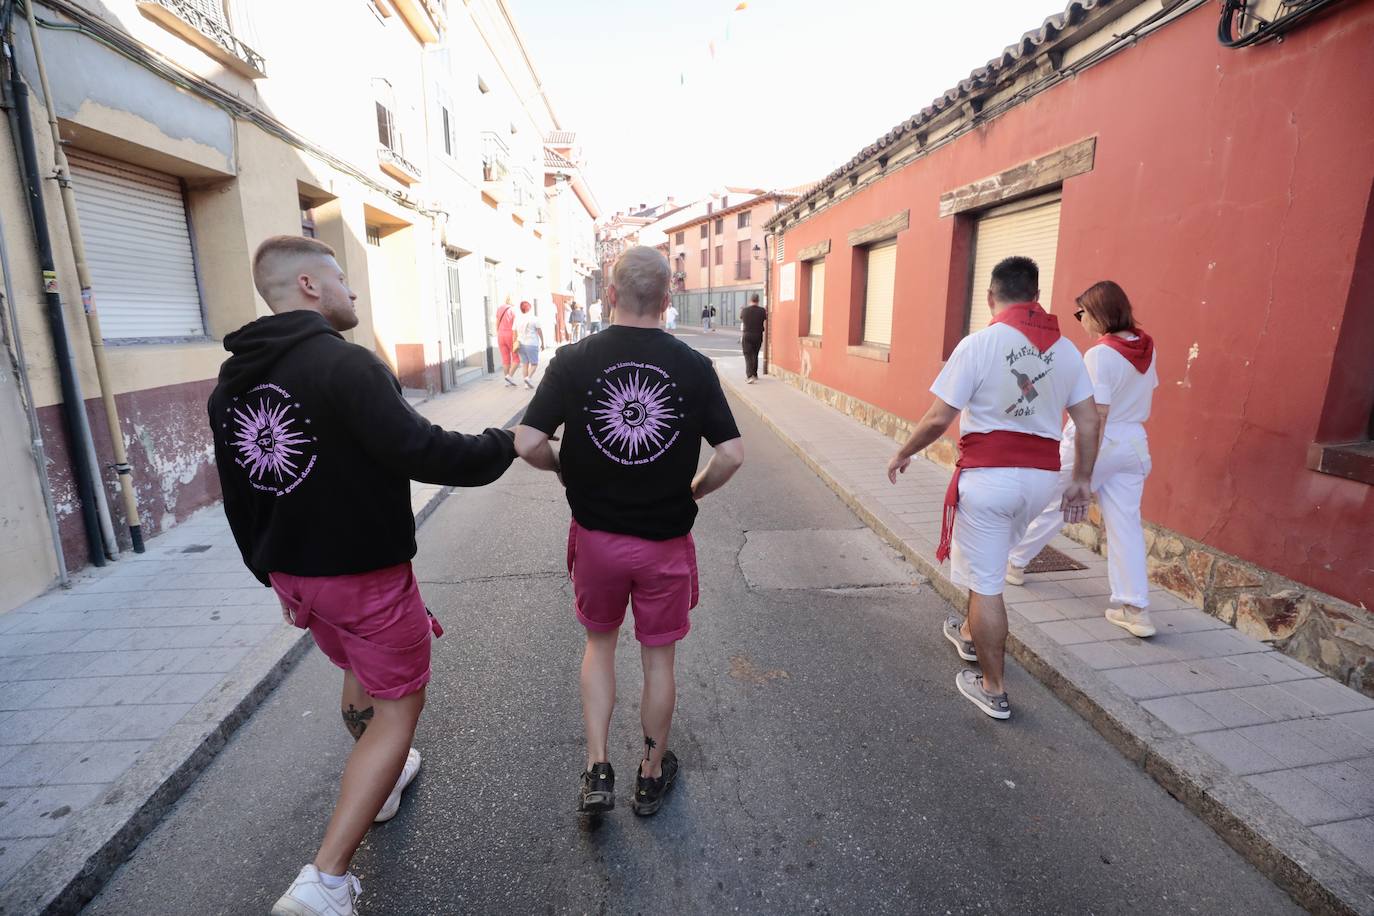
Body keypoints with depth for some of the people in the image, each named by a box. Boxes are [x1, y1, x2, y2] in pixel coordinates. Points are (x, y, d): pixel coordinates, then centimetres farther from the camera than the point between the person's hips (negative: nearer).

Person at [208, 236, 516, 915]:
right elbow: (419, 451, -30)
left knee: (359, 673, 30)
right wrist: (506, 445, -15)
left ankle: (380, 781, 51)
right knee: (397, 706, 6)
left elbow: (238, 497, 11)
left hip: (295, 573, 9)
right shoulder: (344, 363, -21)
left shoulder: (231, 382, 6)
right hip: (366, 573, -8)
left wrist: (272, 573, 21)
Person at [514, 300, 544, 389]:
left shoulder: (517, 319, 6)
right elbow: (540, 331, -5)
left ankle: (526, 384, 9)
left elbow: (515, 333, 6)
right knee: (534, 363, 4)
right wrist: (542, 343, 3)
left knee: (525, 364, 10)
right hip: (532, 344, -4)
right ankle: (528, 377, -19)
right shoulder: (534, 318, -6)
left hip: (521, 344, 5)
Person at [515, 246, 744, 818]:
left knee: (599, 642, 25)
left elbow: (527, 444, -14)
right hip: (665, 540, 0)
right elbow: (732, 454, -12)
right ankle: (652, 776, 36)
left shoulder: (574, 361, -10)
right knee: (658, 658, 17)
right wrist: (693, 491, 5)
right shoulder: (694, 367, -10)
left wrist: (564, 469, 5)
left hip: (596, 536, 1)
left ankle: (597, 772, 23)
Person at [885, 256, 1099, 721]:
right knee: (988, 562, 28)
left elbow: (938, 419, -13)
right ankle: (971, 634, 49)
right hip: (1041, 476, 6)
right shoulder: (1066, 349, 6)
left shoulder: (979, 343, -11)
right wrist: (1082, 480, 16)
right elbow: (1088, 424, 6)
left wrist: (902, 454, 2)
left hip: (988, 473, -6)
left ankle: (993, 690, 17)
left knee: (986, 583, 5)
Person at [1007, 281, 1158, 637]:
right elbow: (1148, 392, 16)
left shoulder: (1099, 355, -19)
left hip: (1095, 444, -6)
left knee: (1049, 504, 13)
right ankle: (1134, 608, 7)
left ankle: (1015, 562, 31)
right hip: (1134, 444, 7)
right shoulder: (1147, 347, 4)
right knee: (1126, 524, 6)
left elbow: (1097, 416, -22)